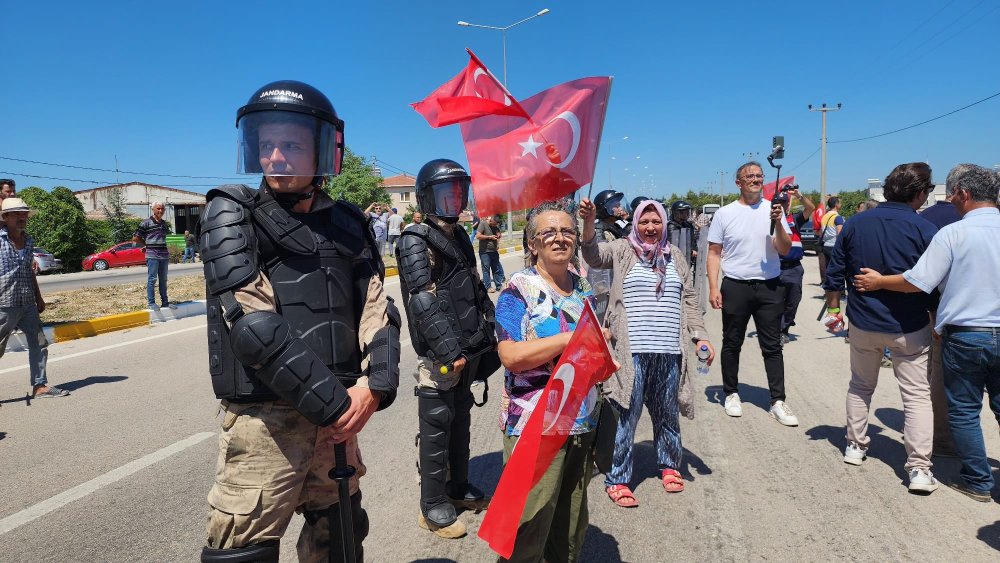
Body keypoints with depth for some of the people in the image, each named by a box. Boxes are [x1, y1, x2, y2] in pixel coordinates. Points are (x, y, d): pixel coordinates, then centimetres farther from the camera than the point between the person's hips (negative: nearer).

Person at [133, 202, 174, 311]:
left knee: (163, 279, 11)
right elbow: (135, 238, -1)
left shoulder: (164, 223, 14)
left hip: (164, 255, 6)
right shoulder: (146, 223, -4)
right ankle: (151, 302, 3)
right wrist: (147, 244, 8)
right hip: (152, 255, -6)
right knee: (152, 279, -3)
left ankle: (164, 301, 17)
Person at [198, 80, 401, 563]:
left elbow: (378, 310, 2)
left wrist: (373, 387, -15)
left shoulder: (347, 223, 8)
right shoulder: (231, 215, -5)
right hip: (263, 418, -4)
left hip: (338, 414, 5)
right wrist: (334, 403, -18)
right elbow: (254, 327, -16)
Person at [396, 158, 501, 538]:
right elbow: (424, 302, -20)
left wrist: (492, 331, 14)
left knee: (461, 422, 18)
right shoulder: (415, 241, -11)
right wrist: (450, 350, -25)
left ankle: (459, 488, 34)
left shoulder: (460, 236, 14)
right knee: (436, 429, 2)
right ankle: (432, 507, 16)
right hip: (439, 356, -8)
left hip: (468, 350, 8)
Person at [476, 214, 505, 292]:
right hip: (485, 252, -6)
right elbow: (478, 236, -16)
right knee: (486, 270, 1)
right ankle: (488, 287, 9)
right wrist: (489, 237, -15)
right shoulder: (483, 224, -9)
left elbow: (499, 234, 25)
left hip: (494, 251, 6)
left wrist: (499, 235, 1)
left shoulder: (496, 226, 11)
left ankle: (499, 286, 18)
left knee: (497, 269, 10)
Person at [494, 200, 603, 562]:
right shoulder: (519, 289, -10)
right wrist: (575, 337, -20)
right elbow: (511, 356, -22)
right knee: (529, 527, 2)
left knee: (573, 524, 19)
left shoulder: (584, 288, 10)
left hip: (582, 423, 7)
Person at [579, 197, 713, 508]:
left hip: (669, 353, 4)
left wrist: (700, 336, 8)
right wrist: (588, 222, -34)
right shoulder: (622, 250, 2)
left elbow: (690, 301, 16)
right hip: (632, 352, -4)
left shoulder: (676, 256, 14)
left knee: (668, 413, 18)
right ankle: (617, 479, 13)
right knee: (626, 415, 0)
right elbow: (594, 255, -17)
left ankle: (669, 465, 39)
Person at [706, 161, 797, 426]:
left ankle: (778, 401, 11)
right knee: (732, 344, 9)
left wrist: (778, 223, -17)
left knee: (772, 346, 5)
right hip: (735, 287, -1)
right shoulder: (725, 214, 1)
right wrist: (713, 287, -7)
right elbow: (714, 253, 1)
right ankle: (731, 393, 24)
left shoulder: (773, 209, 4)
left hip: (770, 287, 1)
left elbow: (785, 250, -1)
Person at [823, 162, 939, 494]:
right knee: (917, 395, 6)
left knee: (860, 386, 21)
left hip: (863, 323, 3)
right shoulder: (925, 230, -12)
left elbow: (835, 274, 3)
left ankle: (855, 446, 29)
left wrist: (833, 308, 14)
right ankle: (919, 469, 4)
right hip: (909, 328, -3)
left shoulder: (855, 224, -2)